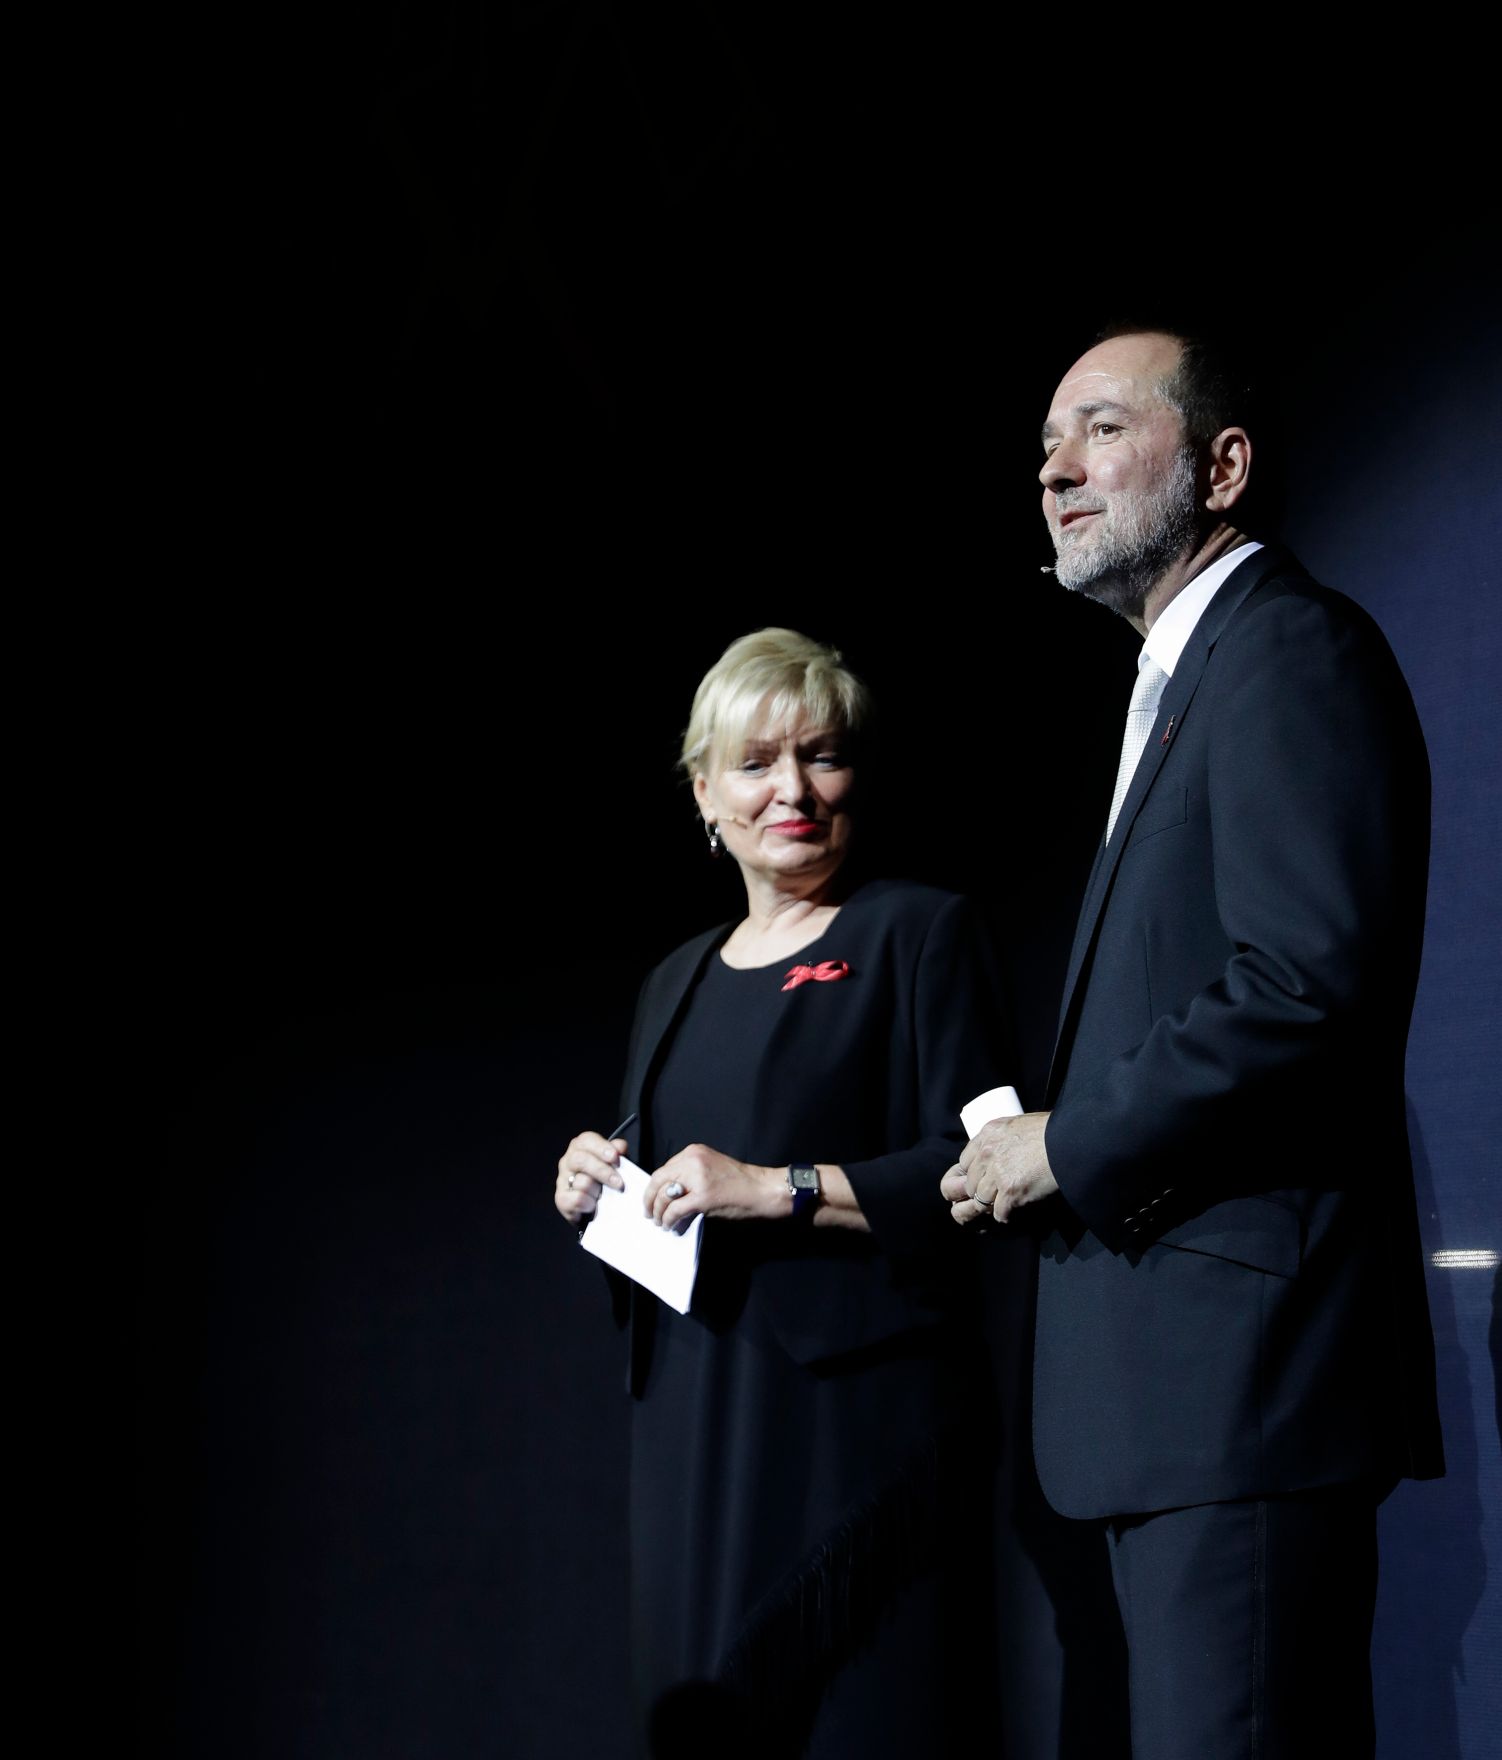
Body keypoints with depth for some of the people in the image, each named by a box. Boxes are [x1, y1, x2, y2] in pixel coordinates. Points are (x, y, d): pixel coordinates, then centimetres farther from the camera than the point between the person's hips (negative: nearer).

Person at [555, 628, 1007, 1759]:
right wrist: (595, 1192, 4)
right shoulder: (676, 983, 20)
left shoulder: (918, 932, 0)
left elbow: (975, 1162, -10)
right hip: (693, 1425, 6)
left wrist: (782, 1188, -17)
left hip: (858, 1420, -6)